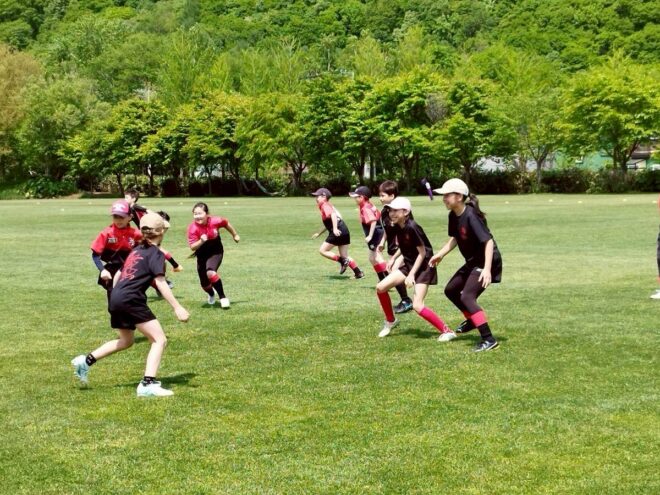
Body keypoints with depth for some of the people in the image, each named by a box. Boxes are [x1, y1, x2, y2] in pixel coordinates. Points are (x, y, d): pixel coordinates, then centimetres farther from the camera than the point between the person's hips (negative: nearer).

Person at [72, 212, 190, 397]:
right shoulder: (156, 254, -3)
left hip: (116, 298, 9)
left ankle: (86, 361, 26)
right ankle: (148, 384, -19)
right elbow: (161, 283, -14)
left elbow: (118, 275, 25)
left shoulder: (137, 250, 21)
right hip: (131, 300, -9)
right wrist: (177, 308, -18)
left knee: (126, 341, 29)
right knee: (159, 339, -7)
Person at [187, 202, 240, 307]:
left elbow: (226, 223, 0)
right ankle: (211, 294, 48)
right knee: (204, 284, 11)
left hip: (216, 252, -2)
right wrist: (201, 241, -43)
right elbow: (192, 247, -24)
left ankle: (223, 297, -16)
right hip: (202, 255, 2)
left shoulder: (215, 221, -22)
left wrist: (235, 235, 14)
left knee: (210, 272, -31)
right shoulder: (192, 228, -24)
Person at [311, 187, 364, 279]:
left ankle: (342, 261, -7)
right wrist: (318, 233, 40)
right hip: (344, 231, 9)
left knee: (322, 250, 2)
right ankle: (359, 272, 8)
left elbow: (333, 214, -24)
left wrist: (335, 229, -34)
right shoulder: (329, 205, 26)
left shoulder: (325, 205, -3)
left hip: (338, 232, -9)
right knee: (344, 256, 14)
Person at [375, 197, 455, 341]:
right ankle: (390, 321, 21)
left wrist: (411, 274, -22)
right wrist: (393, 258, 9)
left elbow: (422, 252, -20)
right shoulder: (397, 227, -1)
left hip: (423, 267, -8)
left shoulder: (412, 227, -26)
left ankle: (447, 331, -8)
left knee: (417, 306, -18)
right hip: (409, 264, 8)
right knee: (380, 288, 0)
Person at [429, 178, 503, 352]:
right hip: (473, 261, 10)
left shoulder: (470, 216, -26)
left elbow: (488, 241, -31)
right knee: (451, 290, 19)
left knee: (467, 297, -20)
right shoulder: (453, 215, -1)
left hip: (487, 261, -10)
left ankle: (489, 339, -18)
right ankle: (472, 319, 41)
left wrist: (487, 269, -39)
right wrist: (441, 254, 6)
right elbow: (455, 238, 17)